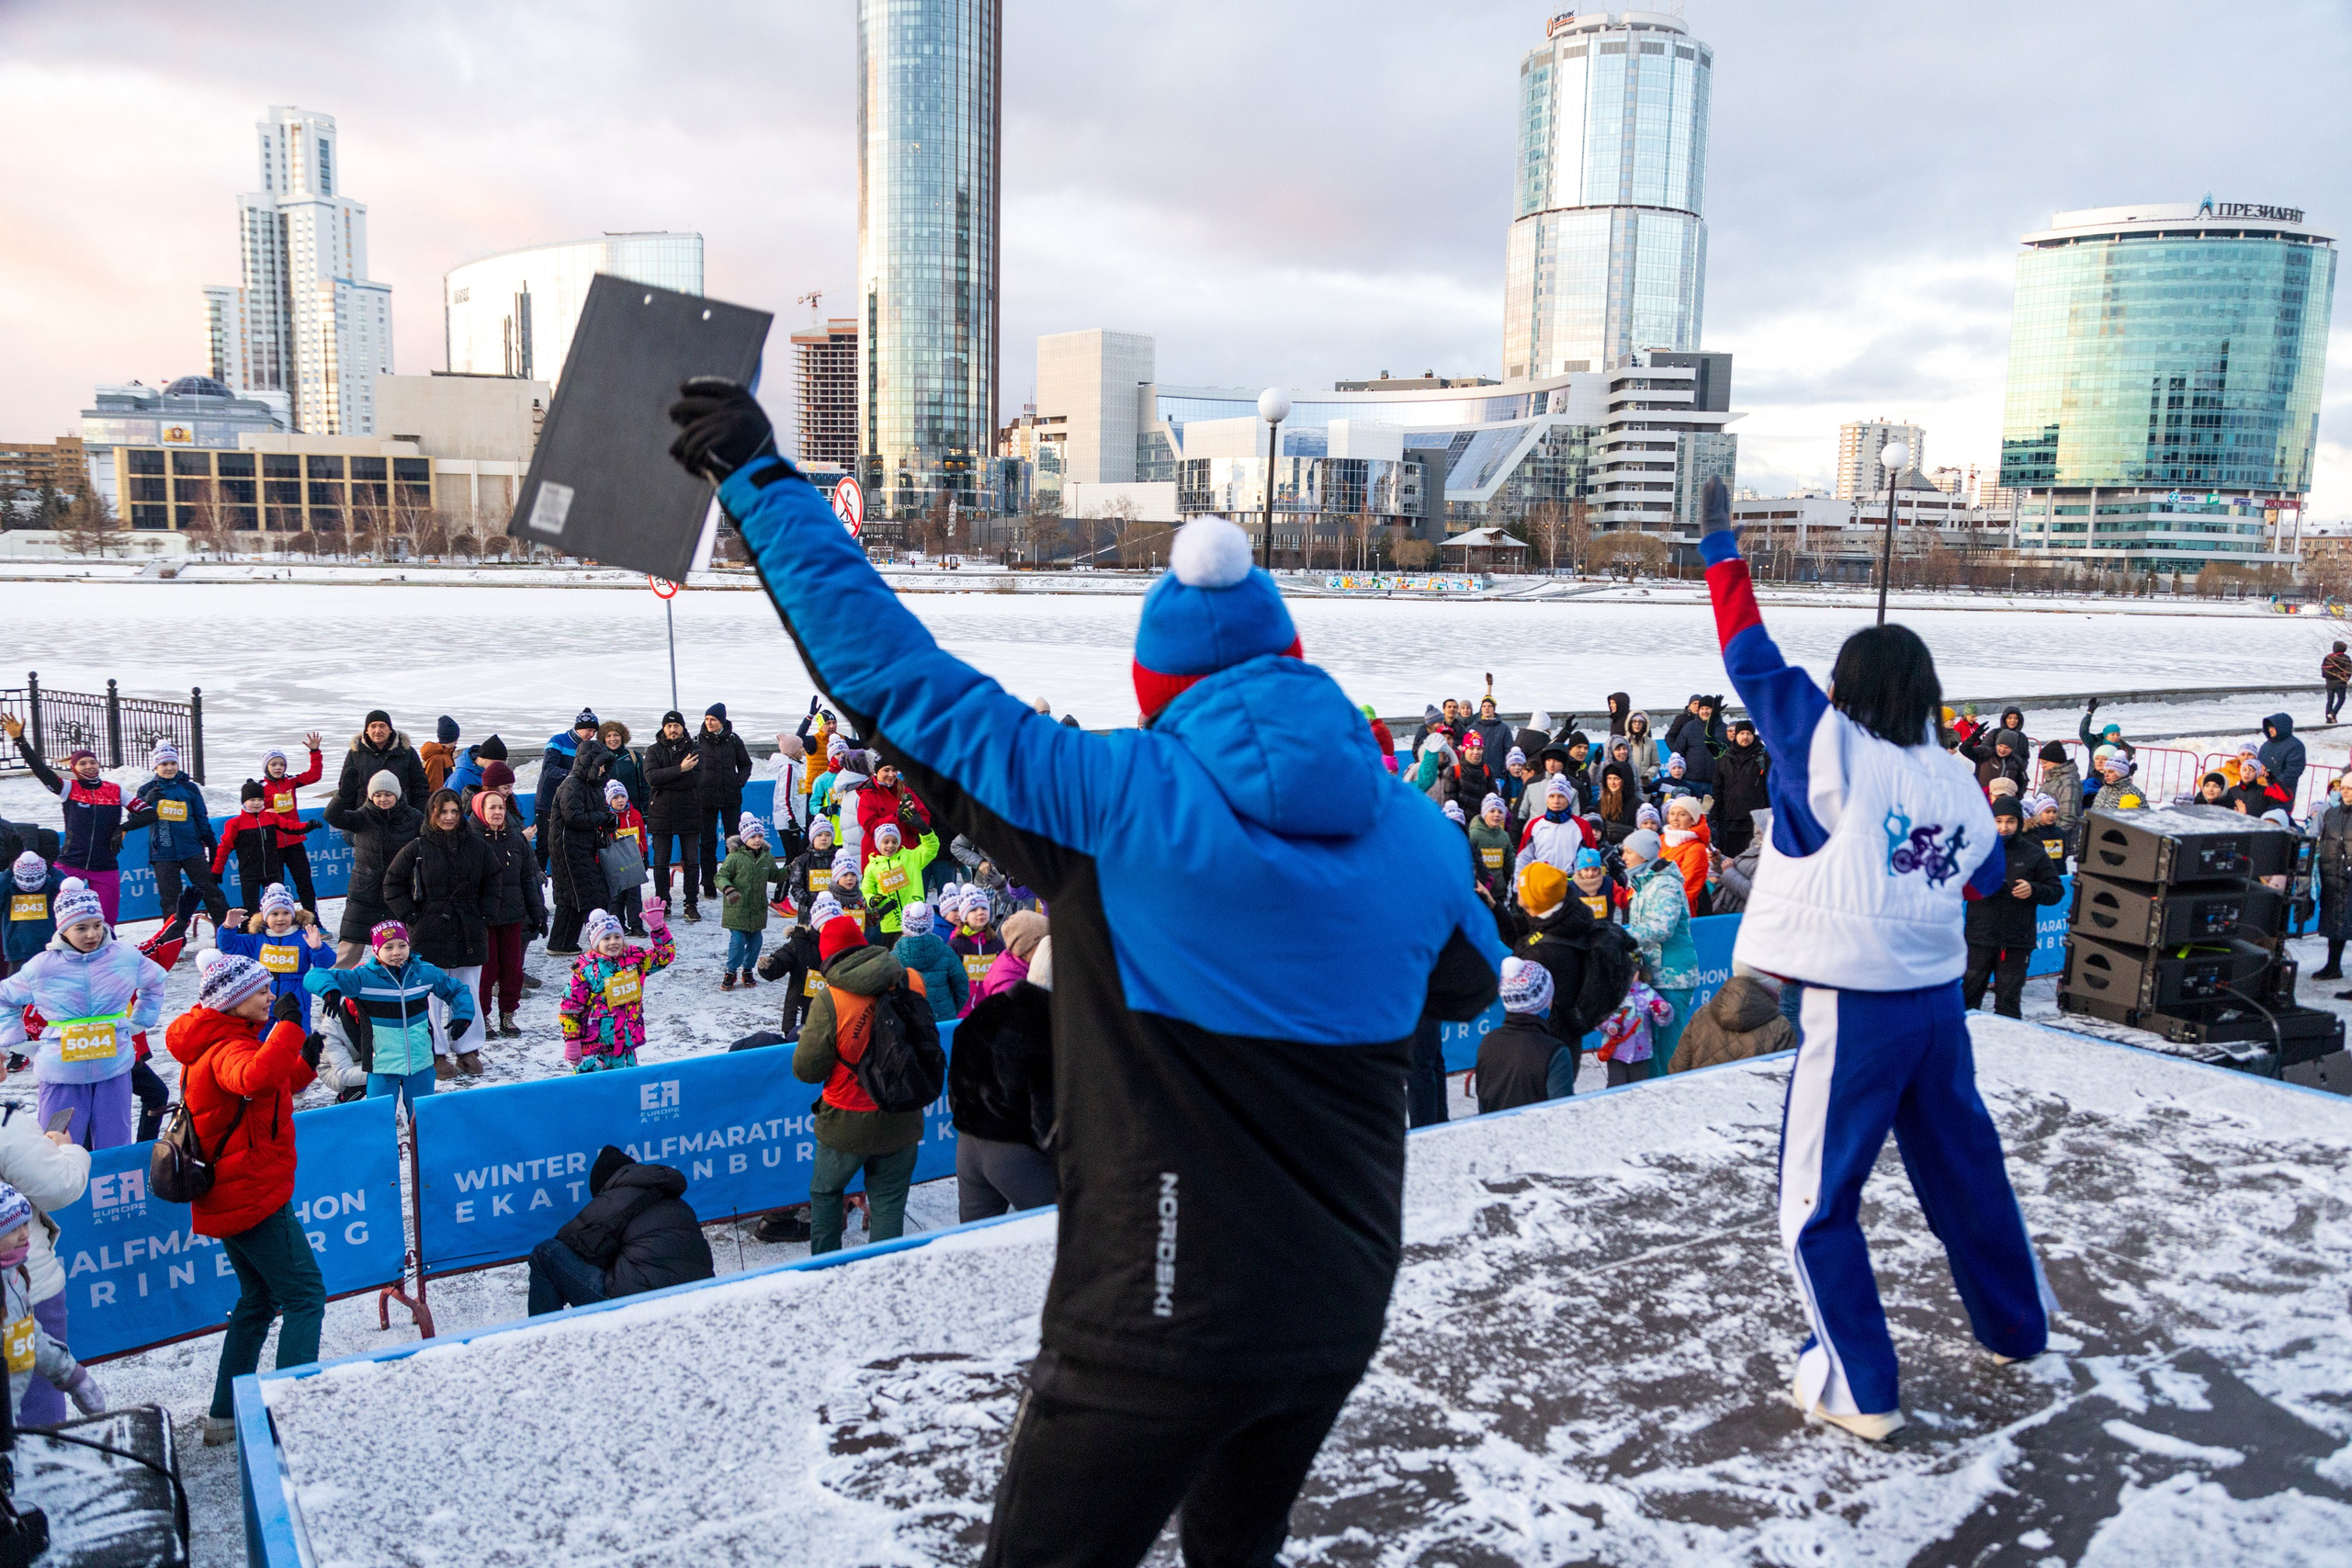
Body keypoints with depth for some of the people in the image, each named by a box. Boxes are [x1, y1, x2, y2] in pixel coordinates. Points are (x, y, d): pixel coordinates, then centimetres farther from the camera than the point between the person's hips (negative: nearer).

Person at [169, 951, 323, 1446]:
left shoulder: (217, 1042, 11)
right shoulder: (229, 1049, -21)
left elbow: (269, 1089, 22)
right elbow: (257, 1078, -46)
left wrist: (303, 1064, 6)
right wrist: (286, 1026, -40)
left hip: (227, 1195, 11)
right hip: (254, 1195, -11)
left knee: (259, 1297, 21)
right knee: (305, 1295, -4)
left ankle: (225, 1415, 26)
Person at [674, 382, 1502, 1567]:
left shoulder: (1117, 802, -18)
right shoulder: (1415, 836, -4)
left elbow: (894, 673, -13)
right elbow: (1468, 982, 17)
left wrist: (760, 479, -2)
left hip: (1162, 1326, -5)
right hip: (1342, 1314, 5)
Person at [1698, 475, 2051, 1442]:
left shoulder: (1833, 751, -12)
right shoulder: (1954, 780, 3)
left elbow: (1754, 661, -8)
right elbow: (1986, 877, 18)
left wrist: (1721, 553, 0)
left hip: (1853, 1007, -6)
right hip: (1938, 999, 6)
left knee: (1817, 1201, 6)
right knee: (1962, 1165, 25)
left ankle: (1857, 1390, 10)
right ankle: (2017, 1326, 44)